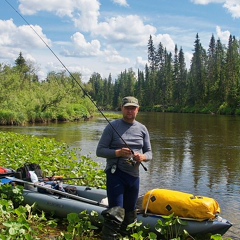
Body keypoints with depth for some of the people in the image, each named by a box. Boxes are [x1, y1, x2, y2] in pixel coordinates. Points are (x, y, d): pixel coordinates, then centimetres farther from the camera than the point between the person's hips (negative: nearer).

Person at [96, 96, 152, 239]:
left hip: (134, 175, 5)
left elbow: (149, 153, 12)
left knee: (130, 214, 17)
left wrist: (143, 157, -11)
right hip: (116, 174, -5)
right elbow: (100, 151, -5)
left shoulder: (142, 129, 8)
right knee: (115, 213, -13)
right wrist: (118, 153, -21)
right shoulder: (112, 126, -4)